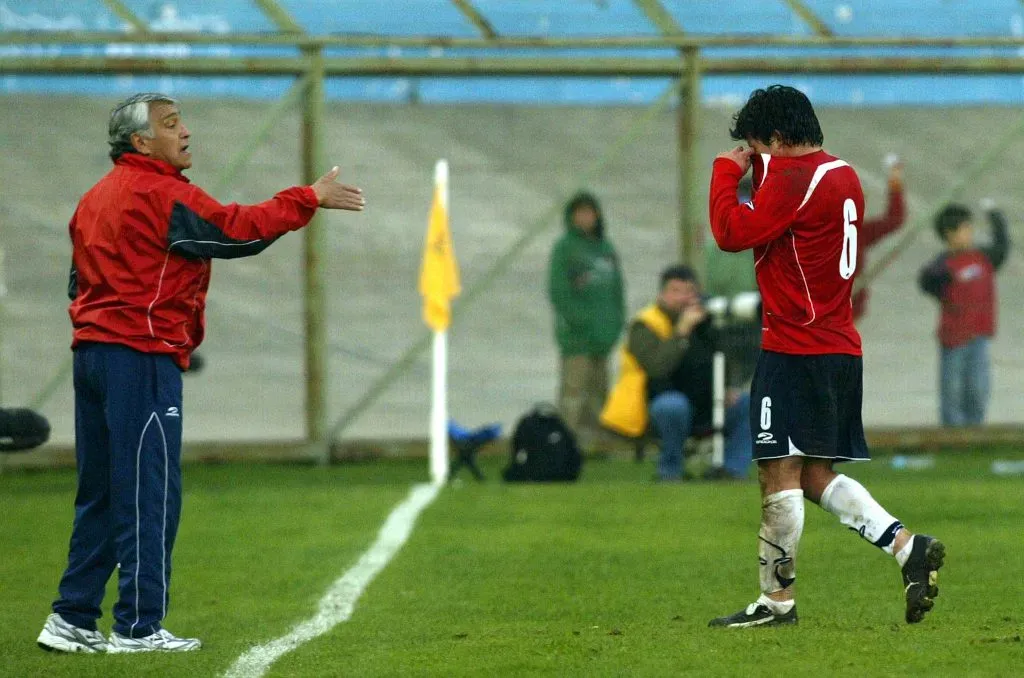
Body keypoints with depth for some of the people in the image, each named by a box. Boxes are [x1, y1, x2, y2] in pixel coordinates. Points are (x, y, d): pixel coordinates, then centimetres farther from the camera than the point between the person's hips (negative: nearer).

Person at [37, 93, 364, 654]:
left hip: (91, 352, 9)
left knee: (100, 494, 12)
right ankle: (138, 626, -4)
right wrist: (311, 199, -7)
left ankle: (72, 620, 11)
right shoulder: (159, 194, -10)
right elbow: (238, 229, -14)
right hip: (141, 359, -9)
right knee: (150, 493, -5)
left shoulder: (96, 198, 18)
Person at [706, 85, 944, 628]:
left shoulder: (792, 177, -14)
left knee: (780, 471, -4)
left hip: (796, 348, -10)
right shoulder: (843, 176, 15)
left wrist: (727, 171, -4)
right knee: (814, 474, 13)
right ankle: (906, 545, 1)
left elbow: (733, 233, -18)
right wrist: (758, 170, 17)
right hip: (841, 345, 10)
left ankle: (776, 599, 0)